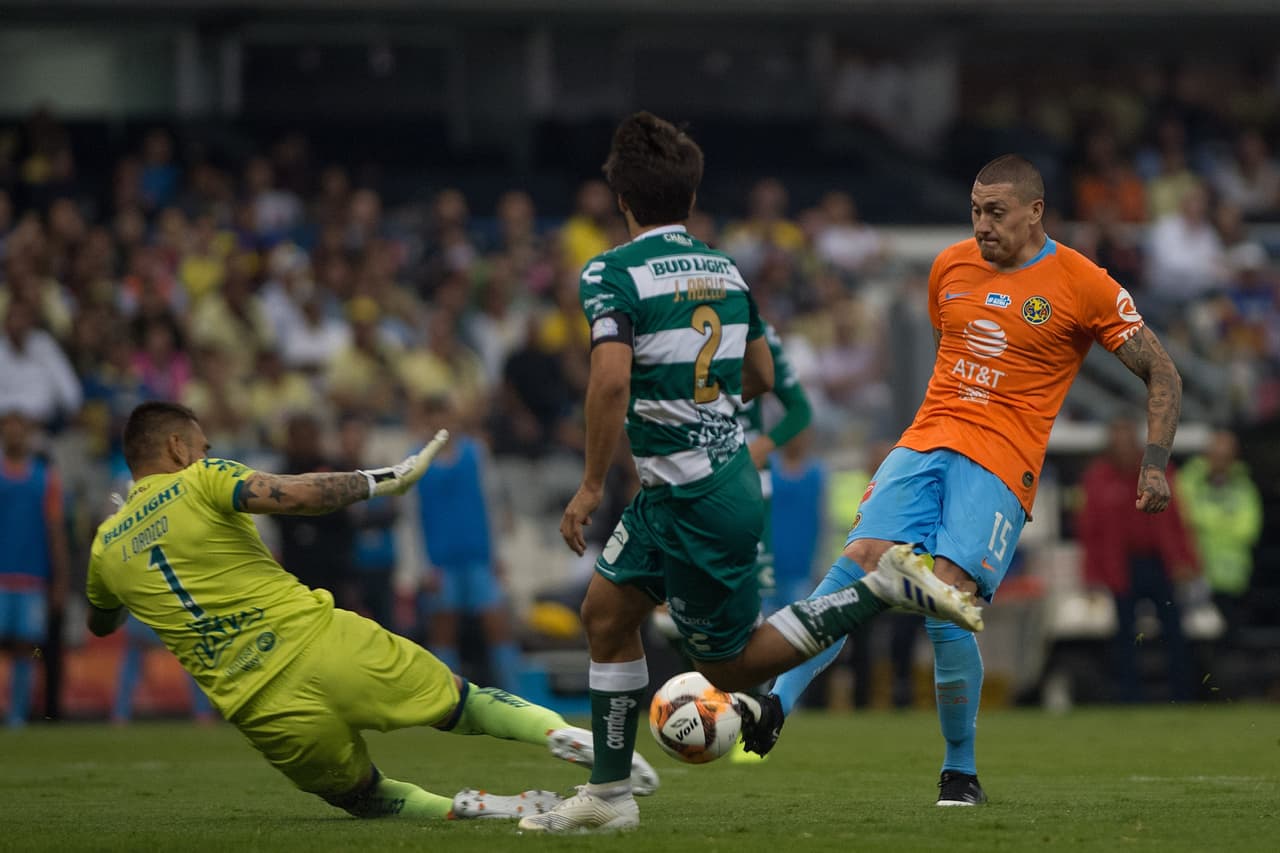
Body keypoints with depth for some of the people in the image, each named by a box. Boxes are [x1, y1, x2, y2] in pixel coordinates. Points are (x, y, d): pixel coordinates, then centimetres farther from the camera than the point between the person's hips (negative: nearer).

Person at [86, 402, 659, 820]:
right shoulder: (201, 482, 2)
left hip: (267, 714, 3)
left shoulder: (105, 547, 14)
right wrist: (377, 482, -4)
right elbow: (294, 495, -17)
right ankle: (564, 733, -7)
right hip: (324, 644, -3)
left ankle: (464, 808, -2)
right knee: (461, 704, 15)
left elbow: (101, 624, 36)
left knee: (364, 797, 24)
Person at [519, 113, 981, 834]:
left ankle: (886, 591, -8)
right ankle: (609, 795, 19)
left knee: (734, 665, 4)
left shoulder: (612, 274, -15)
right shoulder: (725, 269, 7)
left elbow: (612, 378, -28)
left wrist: (592, 487, -18)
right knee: (607, 611, 17)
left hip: (696, 503, -8)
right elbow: (761, 377, 15)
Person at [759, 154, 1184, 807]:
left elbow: (1162, 375, 3)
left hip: (999, 465, -4)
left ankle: (961, 770, -3)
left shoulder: (1083, 287, 0)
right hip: (924, 443, 4)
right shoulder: (950, 268, 14)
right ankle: (774, 707, -21)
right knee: (857, 565, -18)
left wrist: (1154, 465, -7)